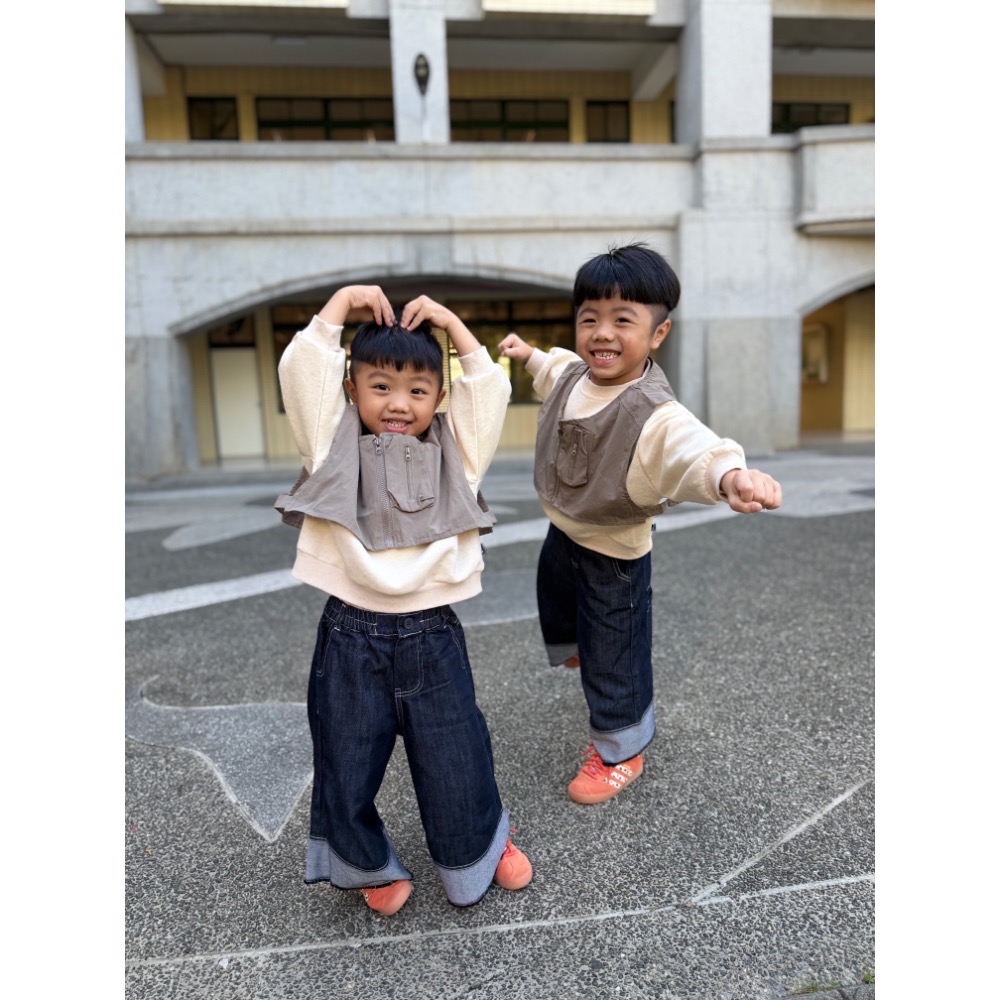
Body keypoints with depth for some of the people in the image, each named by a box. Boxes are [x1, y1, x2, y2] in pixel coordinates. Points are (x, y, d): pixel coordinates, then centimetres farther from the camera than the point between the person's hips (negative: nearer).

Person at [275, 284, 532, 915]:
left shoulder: (454, 450, 5)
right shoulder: (335, 444, 2)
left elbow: (491, 388, -1)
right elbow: (300, 370, -7)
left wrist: (448, 320, 1)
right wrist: (343, 301, -4)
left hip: (433, 634, 1)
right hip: (351, 636, 0)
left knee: (457, 760, 15)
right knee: (347, 764, 15)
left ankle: (483, 844, 46)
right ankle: (371, 865, 45)